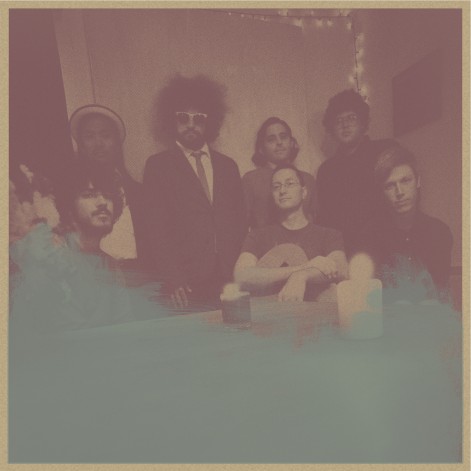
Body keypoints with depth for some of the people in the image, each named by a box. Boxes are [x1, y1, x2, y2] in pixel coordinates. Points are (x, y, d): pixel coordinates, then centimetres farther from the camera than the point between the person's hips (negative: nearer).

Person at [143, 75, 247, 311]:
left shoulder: (228, 165, 13)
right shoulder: (157, 166, 4)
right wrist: (172, 280, -12)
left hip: (229, 282, 3)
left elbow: (240, 223, 12)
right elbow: (157, 228, -3)